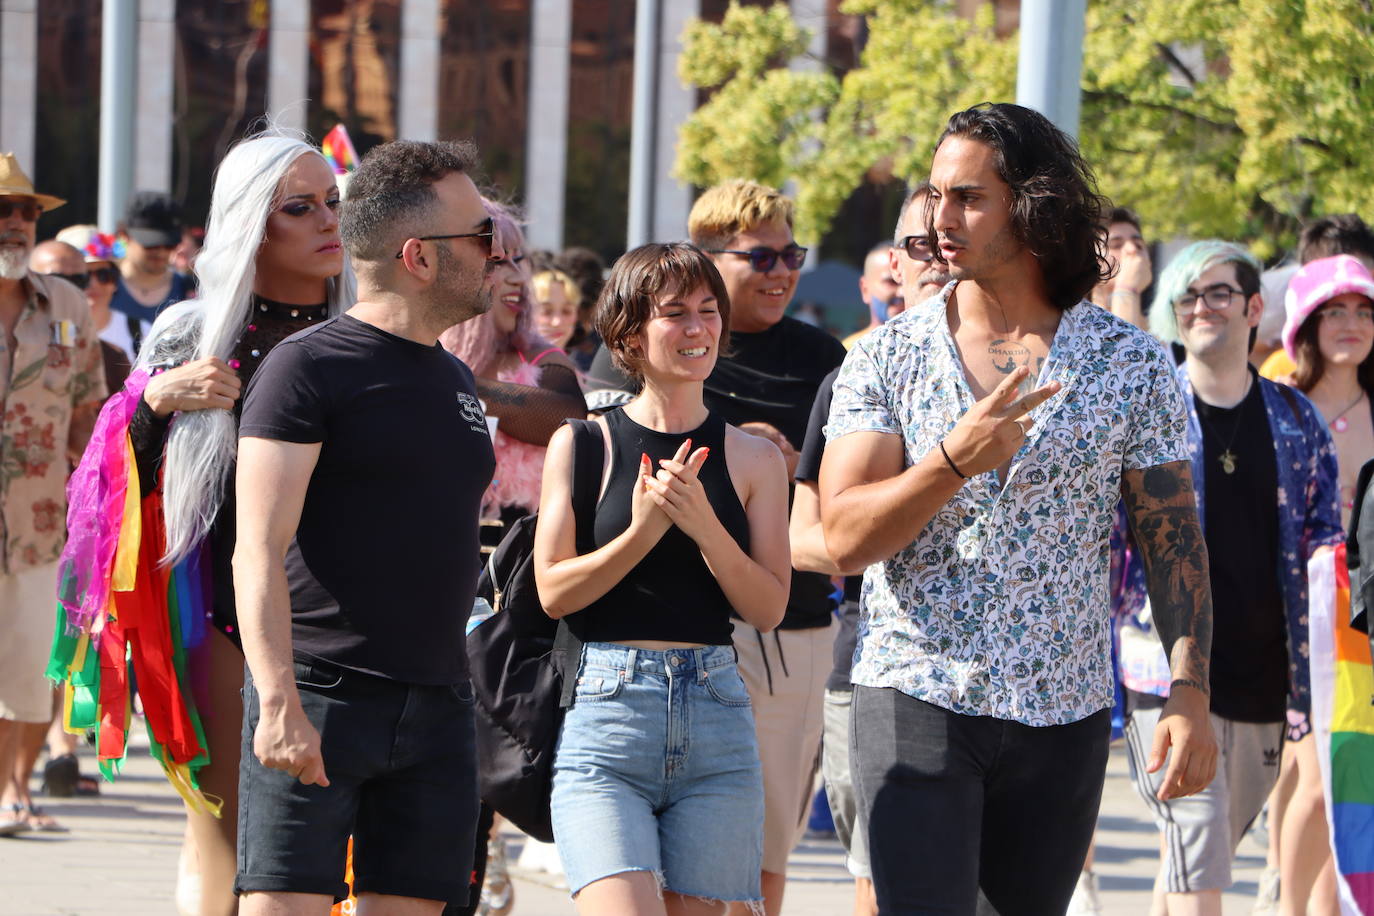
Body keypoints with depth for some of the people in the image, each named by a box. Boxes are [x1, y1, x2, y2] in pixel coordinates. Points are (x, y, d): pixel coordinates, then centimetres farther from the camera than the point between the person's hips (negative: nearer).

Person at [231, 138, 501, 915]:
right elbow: (259, 553, -13)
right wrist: (279, 703, -23)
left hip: (437, 707, 7)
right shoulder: (308, 368, -6)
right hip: (319, 699, -7)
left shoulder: (456, 381, 18)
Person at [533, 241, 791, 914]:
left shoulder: (752, 458, 10)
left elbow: (768, 608, 6)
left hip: (716, 718, 3)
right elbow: (553, 591, 1)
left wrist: (703, 525, -10)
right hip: (605, 709, -3)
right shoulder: (582, 445, 5)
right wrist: (643, 531, -12)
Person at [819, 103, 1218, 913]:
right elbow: (846, 537, -7)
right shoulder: (887, 357, 1)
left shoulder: (1132, 365, 1)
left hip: (1064, 720, 1)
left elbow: (1174, 541, 3)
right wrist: (955, 460, -22)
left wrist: (1191, 696, -7)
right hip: (917, 699, -1)